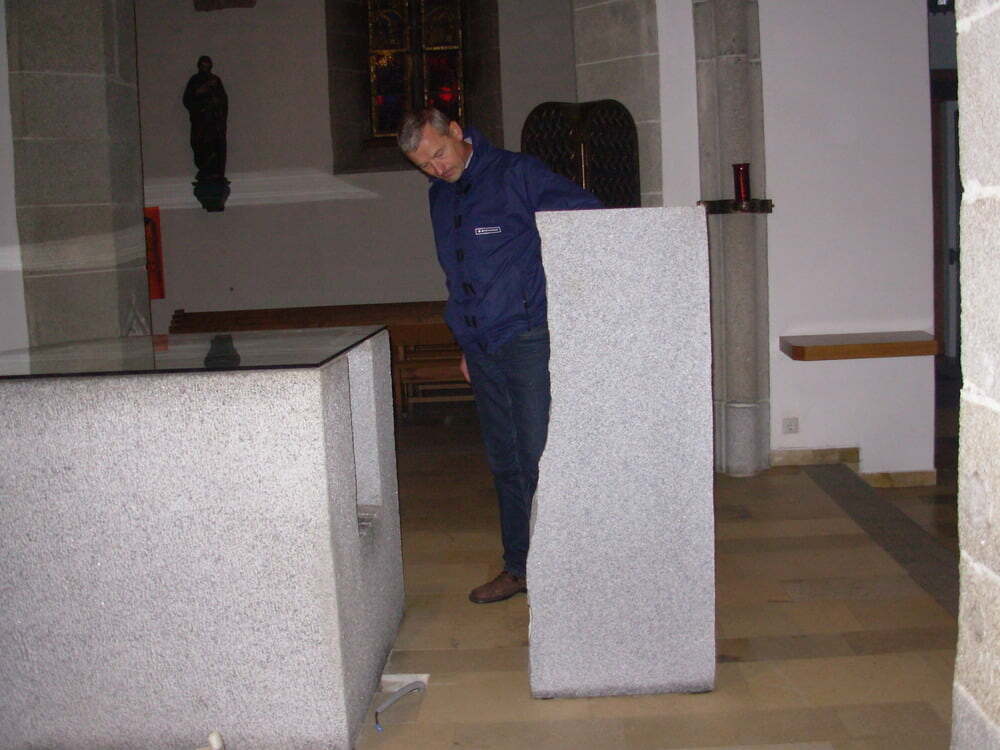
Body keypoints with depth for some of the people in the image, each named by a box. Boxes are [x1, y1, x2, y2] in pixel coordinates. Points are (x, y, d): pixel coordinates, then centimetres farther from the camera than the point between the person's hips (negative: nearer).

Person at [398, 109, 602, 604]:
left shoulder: (516, 174, -6)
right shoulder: (440, 196, 16)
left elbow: (589, 215, -10)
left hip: (529, 341, -7)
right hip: (481, 350, 7)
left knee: (539, 461, -7)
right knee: (505, 464, 12)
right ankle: (520, 567, 23)